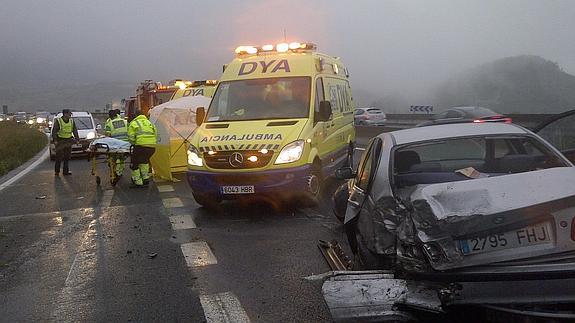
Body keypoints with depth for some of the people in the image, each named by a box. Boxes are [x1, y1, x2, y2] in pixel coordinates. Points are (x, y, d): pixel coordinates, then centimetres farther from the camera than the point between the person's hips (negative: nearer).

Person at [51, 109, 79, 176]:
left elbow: (75, 130, 10)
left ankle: (66, 171, 13)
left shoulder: (72, 121, 6)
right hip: (60, 141, -5)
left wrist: (77, 138, 1)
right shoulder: (58, 121, -8)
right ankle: (56, 171, 3)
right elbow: (54, 131, -8)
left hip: (68, 141, 5)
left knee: (67, 157, 6)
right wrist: (55, 140, -16)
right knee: (59, 157, -5)